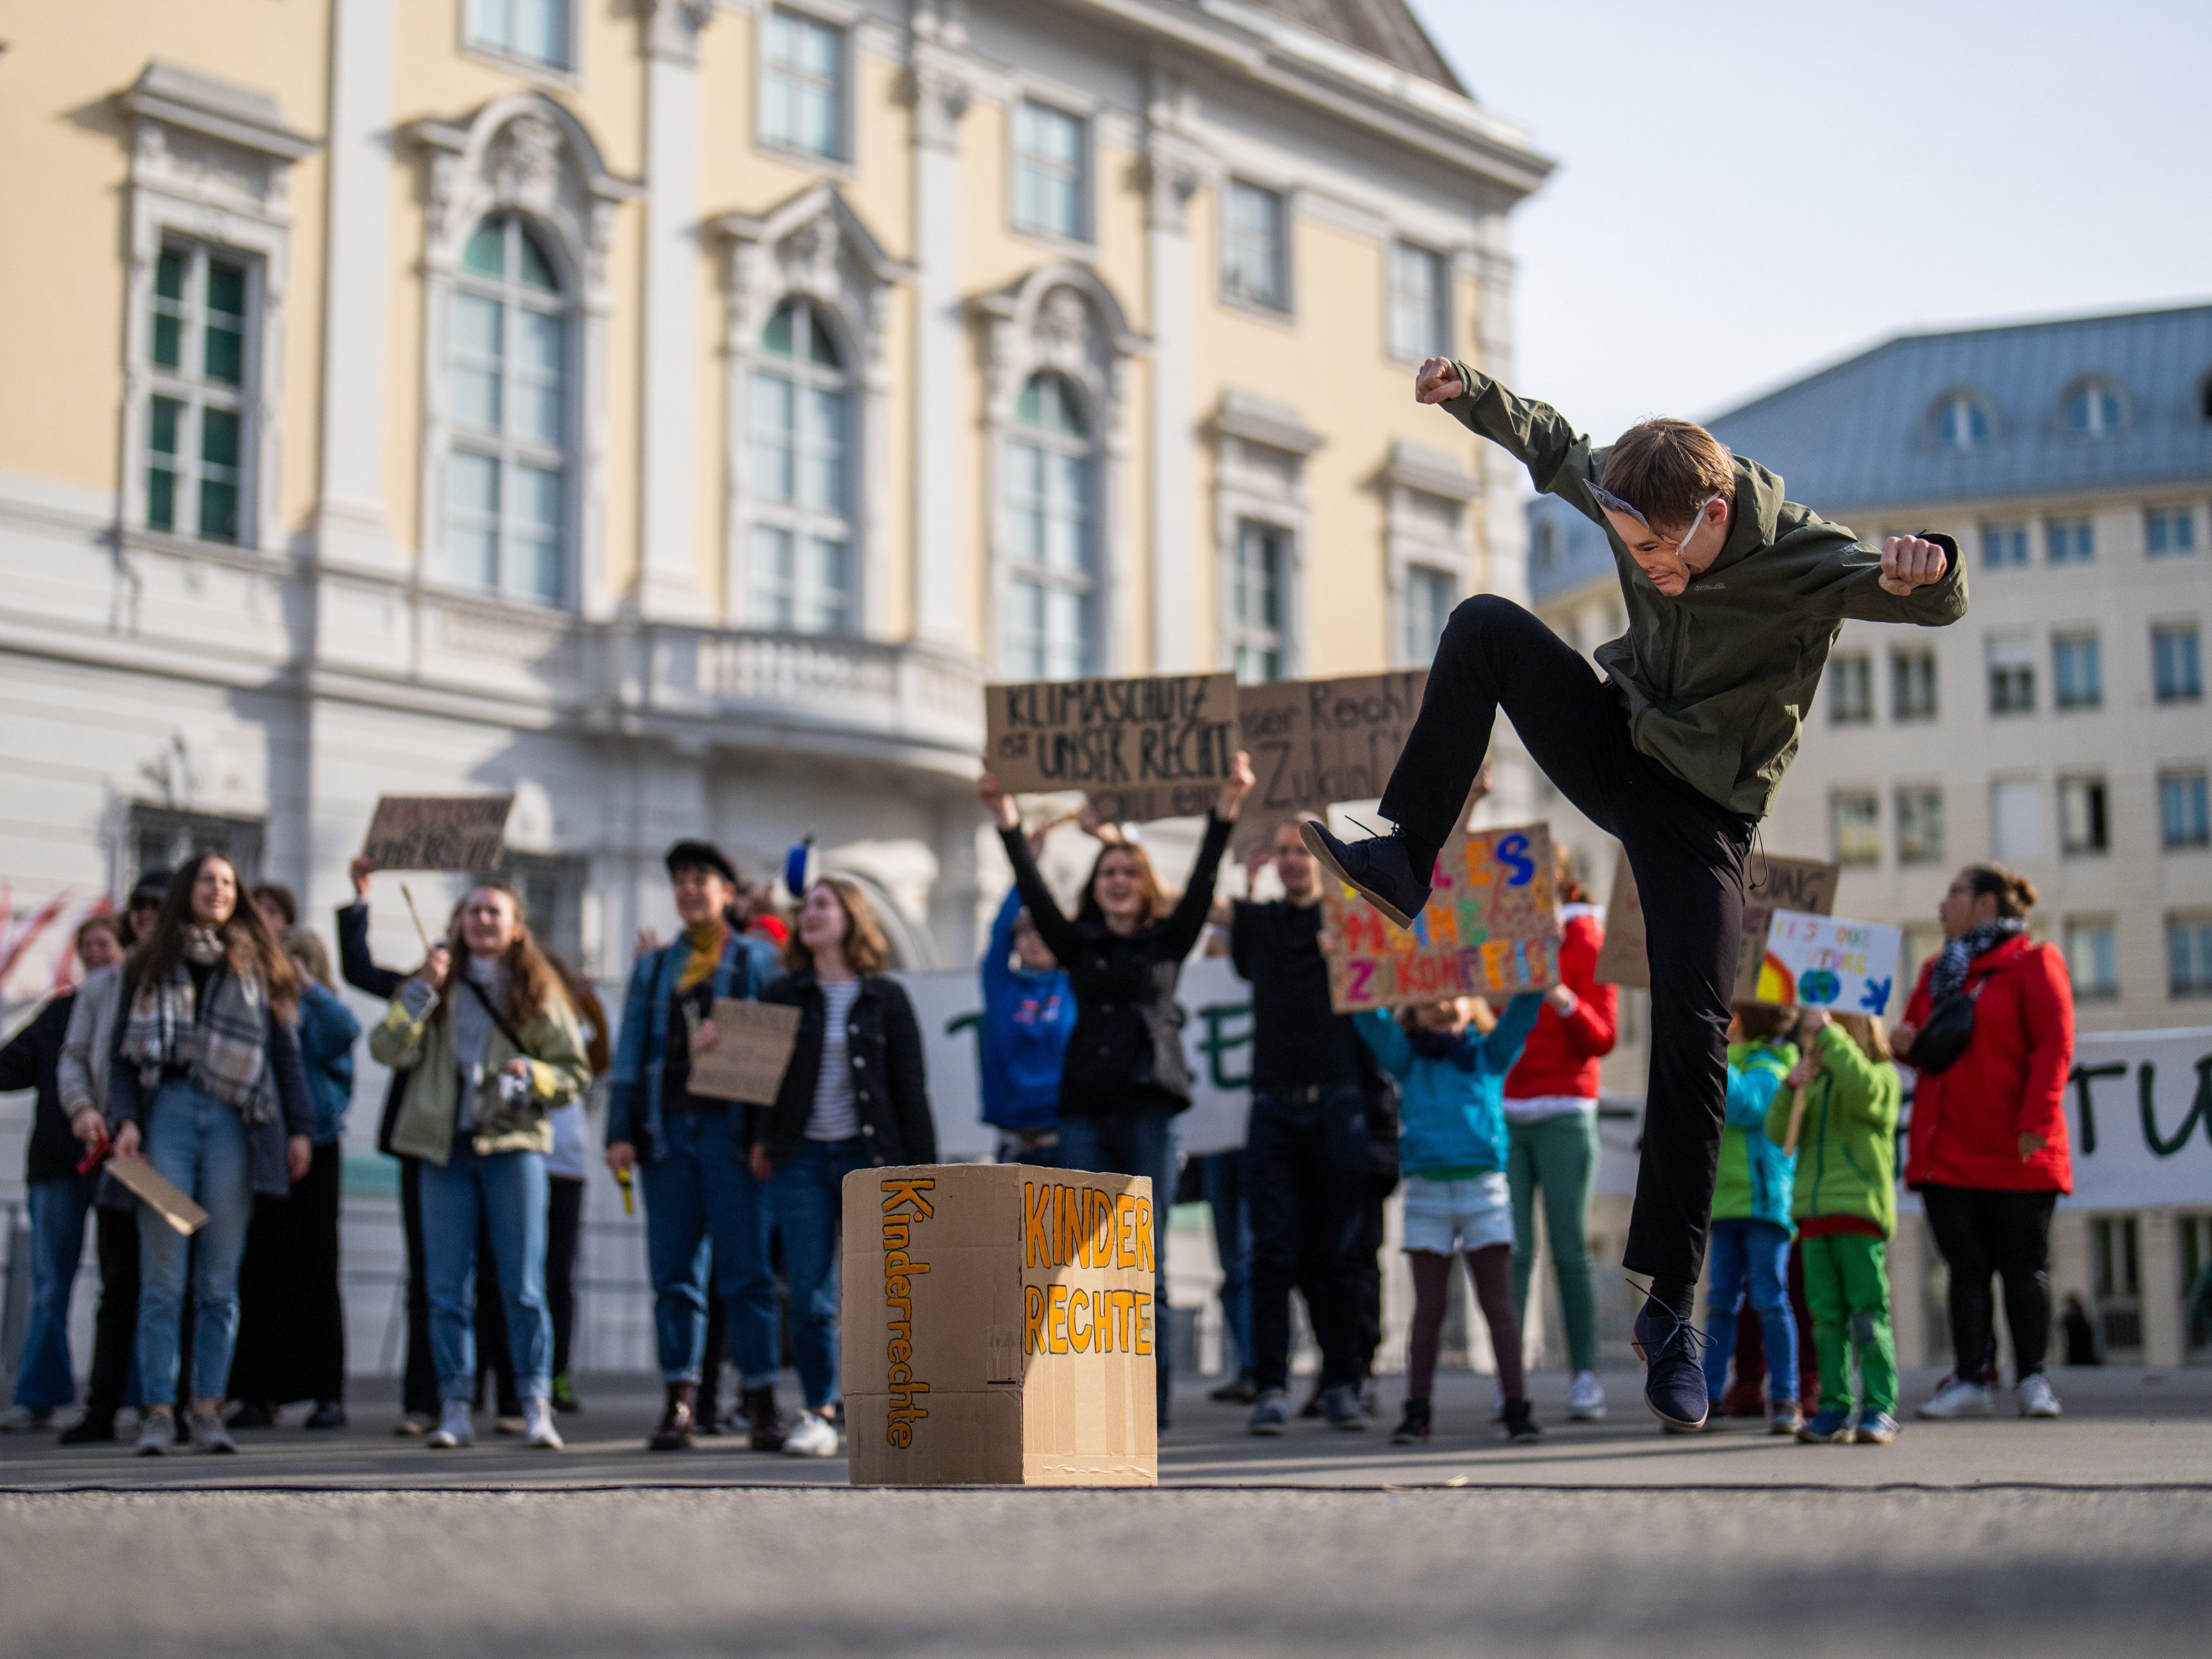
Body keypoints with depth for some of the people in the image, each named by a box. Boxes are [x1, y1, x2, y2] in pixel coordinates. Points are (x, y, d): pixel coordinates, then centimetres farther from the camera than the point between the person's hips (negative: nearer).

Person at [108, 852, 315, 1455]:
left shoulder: (259, 966, 14)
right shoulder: (150, 965, 13)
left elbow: (286, 1052, 12)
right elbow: (124, 1050, 9)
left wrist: (300, 1128, 6)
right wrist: (126, 1120, -5)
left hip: (234, 1121, 0)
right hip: (168, 1111, 0)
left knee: (220, 1280, 1)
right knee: (162, 1277, -4)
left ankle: (208, 1408, 6)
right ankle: (159, 1410, -2)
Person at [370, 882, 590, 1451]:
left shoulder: (538, 991, 8)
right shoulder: (437, 985, 12)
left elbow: (576, 1072, 8)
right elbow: (388, 1049, -2)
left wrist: (531, 1074, -11)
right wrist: (423, 990, -10)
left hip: (514, 1143, -2)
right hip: (444, 1147, 2)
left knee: (523, 1285, -5)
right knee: (447, 1287, 2)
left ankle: (536, 1406, -2)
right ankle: (456, 1408, 7)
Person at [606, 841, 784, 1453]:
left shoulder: (759, 960, 8)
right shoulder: (652, 967, 18)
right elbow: (630, 1052, 13)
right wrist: (620, 1132, 4)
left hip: (732, 1128, -3)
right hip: (667, 1128, 3)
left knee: (746, 1272, -4)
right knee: (673, 1272, 3)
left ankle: (762, 1401, -1)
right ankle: (679, 1402, 5)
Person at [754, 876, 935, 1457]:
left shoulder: (886, 999, 6)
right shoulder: (782, 996, 10)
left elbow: (910, 1087, 5)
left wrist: (922, 1169, 0)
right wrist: (760, 1138, -6)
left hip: (868, 1157, -1)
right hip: (800, 1159, 1)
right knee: (809, 1296, -2)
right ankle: (819, 1413, 6)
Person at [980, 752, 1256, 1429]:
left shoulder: (1168, 941, 9)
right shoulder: (1079, 945, 14)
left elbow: (1202, 885, -1)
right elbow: (1034, 892, 5)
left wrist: (1225, 814, -12)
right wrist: (1006, 820, -3)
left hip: (1148, 1112, -2)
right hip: (1085, 1113, 2)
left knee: (1146, 1265, -2)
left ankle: (1152, 1397, 2)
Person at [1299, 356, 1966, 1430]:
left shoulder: (1801, 561, -24)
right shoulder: (1626, 496, -8)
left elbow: (1939, 602, -36)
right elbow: (1554, 448, 13)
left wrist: (1926, 569, -59)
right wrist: (1473, 395, 0)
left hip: (1703, 809, -5)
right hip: (1613, 747, 5)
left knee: (1692, 1040, -13)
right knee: (1485, 622, -18)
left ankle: (1669, 1308, -3)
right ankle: (1405, 858, -17)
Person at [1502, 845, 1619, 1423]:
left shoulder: (1588, 941, 4)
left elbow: (1603, 1038, -2)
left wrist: (1565, 1003, -19)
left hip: (1563, 1114, -3)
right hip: (1503, 1110, 3)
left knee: (1569, 1246, -4)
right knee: (1511, 1249, -3)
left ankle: (1585, 1376, 1)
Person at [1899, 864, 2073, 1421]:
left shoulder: (2033, 963, -1)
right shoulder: (1939, 970, 19)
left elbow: (2054, 1046, -9)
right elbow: (1920, 1038, 26)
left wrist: (2036, 1121, -18)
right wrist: (1905, 1045, 1)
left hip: (2014, 1151, -5)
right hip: (1946, 1149, 5)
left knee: (2023, 1266, 1)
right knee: (1966, 1267, 4)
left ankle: (2032, 1379, 7)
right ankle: (1969, 1380, 6)